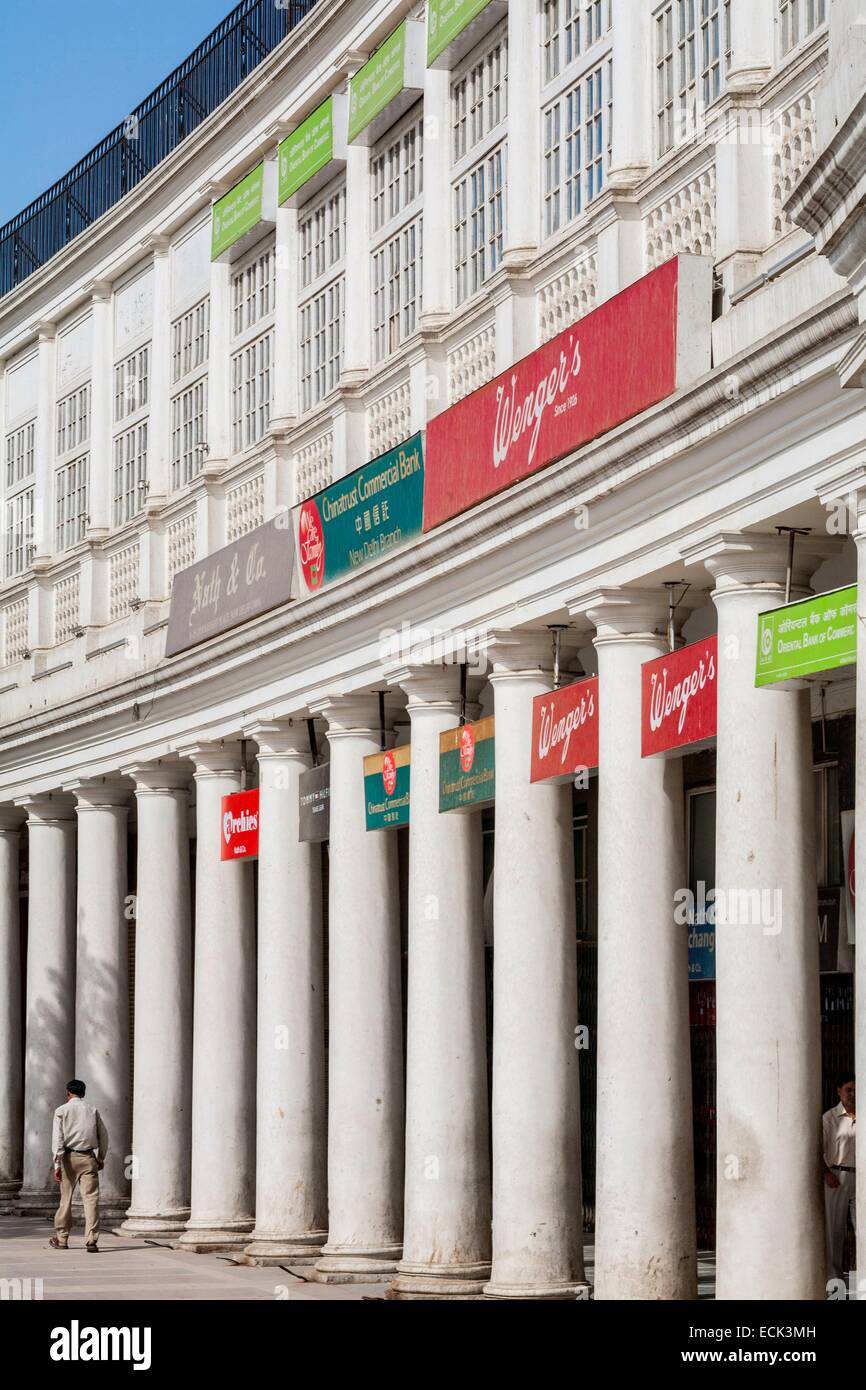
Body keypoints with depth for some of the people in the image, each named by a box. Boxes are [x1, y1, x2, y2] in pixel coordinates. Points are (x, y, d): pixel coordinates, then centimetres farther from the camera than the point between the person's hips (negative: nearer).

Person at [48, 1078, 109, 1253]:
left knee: (66, 1197, 10)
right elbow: (103, 1135, 10)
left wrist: (57, 1164, -10)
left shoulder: (61, 1111, 1)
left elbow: (58, 1138, -7)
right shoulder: (92, 1110, 8)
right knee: (91, 1198, -3)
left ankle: (61, 1239, 19)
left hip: (69, 1157, -1)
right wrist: (101, 1158, 22)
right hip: (88, 1157, 1)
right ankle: (91, 1240, -13)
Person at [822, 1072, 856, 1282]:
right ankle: (834, 1274, 9)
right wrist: (827, 1174, -9)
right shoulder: (830, 1118, 1)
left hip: (861, 1176, 2)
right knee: (834, 1227, 2)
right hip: (837, 1177, -2)